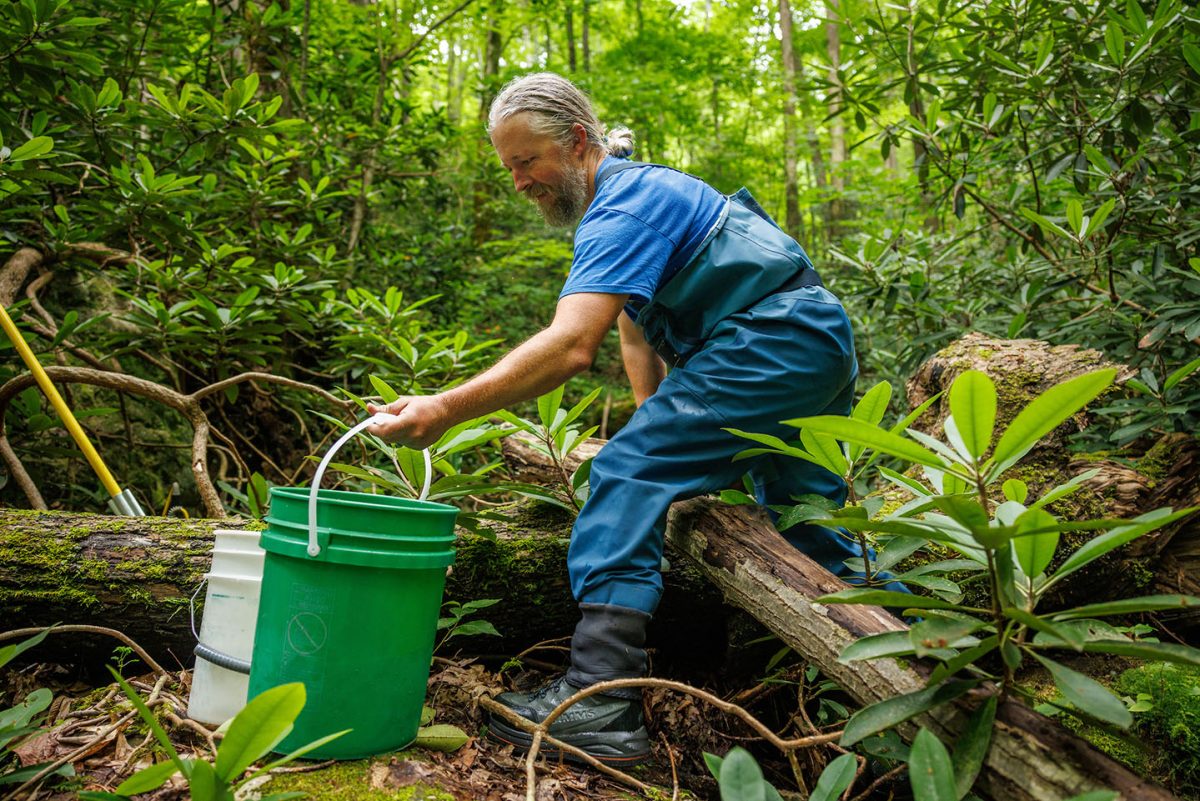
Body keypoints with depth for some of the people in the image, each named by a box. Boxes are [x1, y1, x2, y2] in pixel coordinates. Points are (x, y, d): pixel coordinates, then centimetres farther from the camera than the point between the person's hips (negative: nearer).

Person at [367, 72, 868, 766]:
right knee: (805, 520, 20)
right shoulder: (633, 192, 16)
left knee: (629, 473, -18)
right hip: (819, 347, 11)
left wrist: (446, 409, -37)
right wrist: (662, 426, 11)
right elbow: (635, 330, 18)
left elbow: (570, 347, -32)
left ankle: (601, 700, -22)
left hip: (771, 340, -11)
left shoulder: (624, 204, -17)